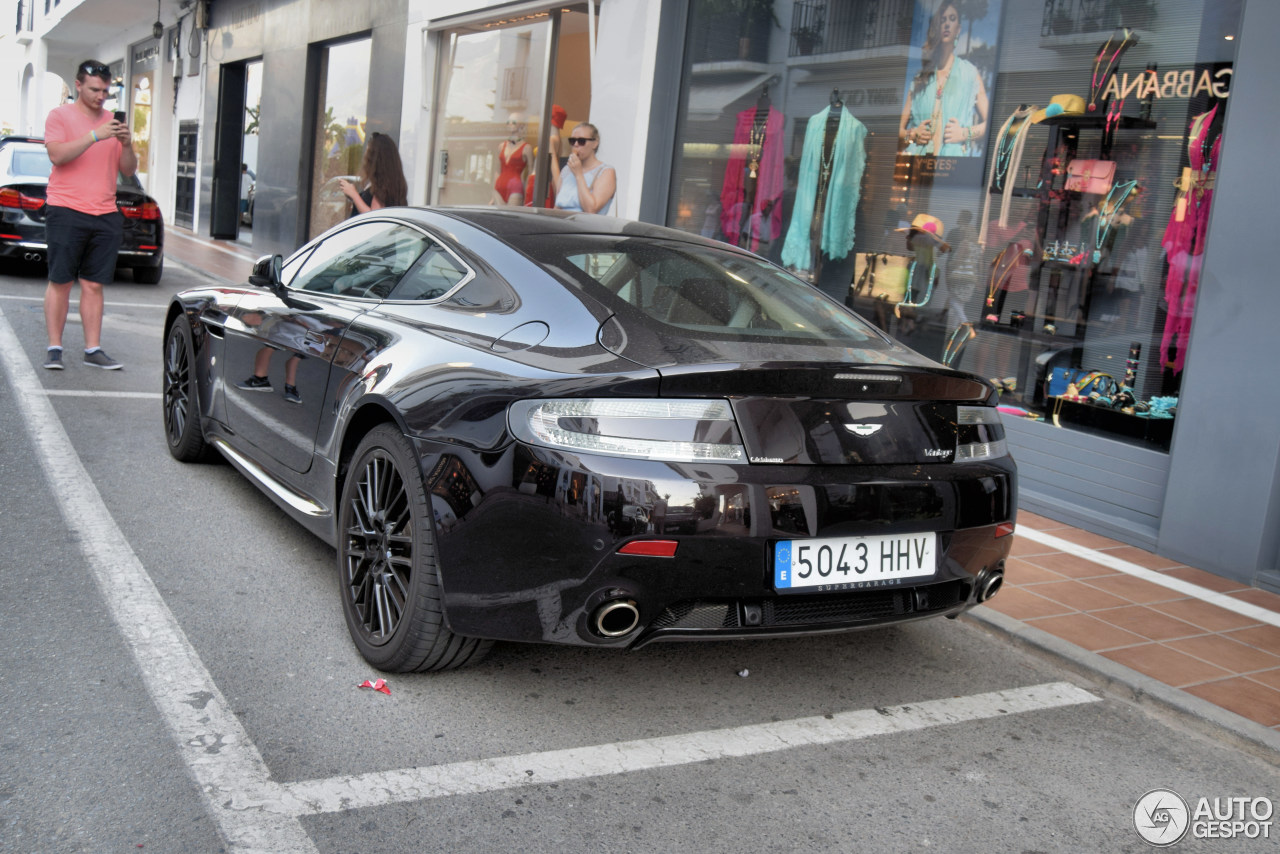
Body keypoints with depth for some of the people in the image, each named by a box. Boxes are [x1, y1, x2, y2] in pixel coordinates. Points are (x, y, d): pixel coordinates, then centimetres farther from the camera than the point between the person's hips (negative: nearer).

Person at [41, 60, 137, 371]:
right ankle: (54, 349, 3)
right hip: (66, 211, -3)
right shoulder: (60, 116, 4)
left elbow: (128, 171, 13)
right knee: (60, 283, -2)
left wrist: (126, 144, -6)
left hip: (105, 215, 4)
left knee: (94, 285, 4)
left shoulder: (112, 122, 16)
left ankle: (93, 349, 6)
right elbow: (57, 155, -13)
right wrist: (95, 136, -19)